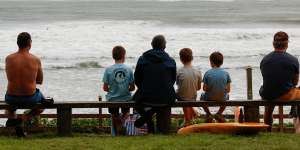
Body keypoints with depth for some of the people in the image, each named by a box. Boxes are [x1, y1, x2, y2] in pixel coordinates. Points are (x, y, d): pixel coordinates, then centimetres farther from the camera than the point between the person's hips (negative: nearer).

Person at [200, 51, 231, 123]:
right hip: (222, 99, 1)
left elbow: (204, 89, -8)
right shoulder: (226, 73, -6)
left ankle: (209, 114, 26)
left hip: (210, 98, -1)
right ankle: (219, 114, 29)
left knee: (202, 96, 34)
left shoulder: (207, 73, -11)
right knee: (227, 96, 38)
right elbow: (228, 90, -3)